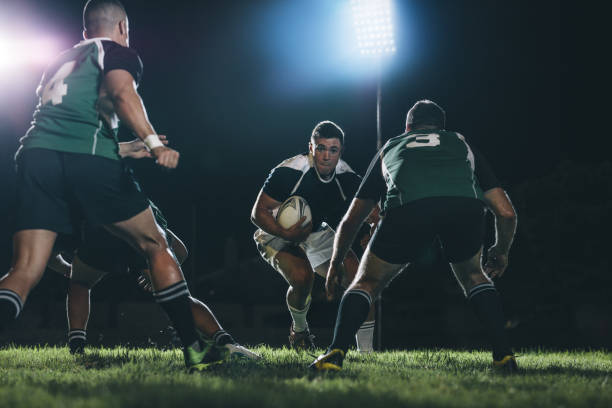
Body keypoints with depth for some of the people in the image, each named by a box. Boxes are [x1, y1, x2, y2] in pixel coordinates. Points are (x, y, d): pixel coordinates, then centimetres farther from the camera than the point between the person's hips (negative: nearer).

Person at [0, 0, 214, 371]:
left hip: (36, 152, 5)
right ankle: (195, 350, 11)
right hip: (89, 158, -5)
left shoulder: (61, 59, 32)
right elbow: (122, 93, -9)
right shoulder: (119, 53, 13)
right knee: (156, 247, 12)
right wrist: (154, 144, -15)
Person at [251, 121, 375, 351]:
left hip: (318, 234, 5)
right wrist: (286, 234, -39)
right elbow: (258, 213, -23)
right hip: (278, 235, -5)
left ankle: (365, 351, -1)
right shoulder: (288, 172, -28)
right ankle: (299, 330, 1)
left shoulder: (346, 177, -14)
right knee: (302, 277, -32)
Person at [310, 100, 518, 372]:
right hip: (465, 205, 1)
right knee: (474, 278, 30)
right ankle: (504, 356, 19)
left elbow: (350, 220, 44)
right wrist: (501, 252, 54)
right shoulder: (462, 144, 39)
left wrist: (335, 264, 58)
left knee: (367, 283, 19)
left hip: (408, 207, -1)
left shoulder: (390, 147, 39)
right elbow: (506, 212, 34)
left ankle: (335, 353, 1)